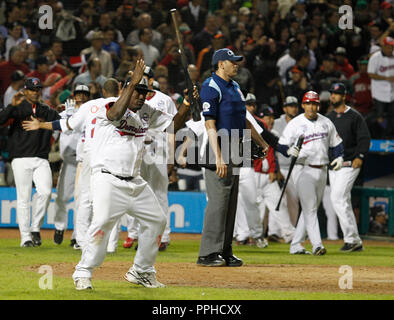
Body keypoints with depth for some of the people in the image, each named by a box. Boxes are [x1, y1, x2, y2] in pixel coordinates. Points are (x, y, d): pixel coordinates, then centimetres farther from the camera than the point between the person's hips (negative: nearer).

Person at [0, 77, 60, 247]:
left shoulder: (46, 111, 14)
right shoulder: (17, 108, 2)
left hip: (41, 160, 3)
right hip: (21, 159, -3)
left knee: (45, 192, -13)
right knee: (24, 197, -4)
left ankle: (36, 228, 5)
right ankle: (25, 237, 0)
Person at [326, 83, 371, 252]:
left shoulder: (354, 116, -3)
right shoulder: (328, 118, 16)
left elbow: (365, 138, -8)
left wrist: (360, 156, -20)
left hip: (349, 164, -7)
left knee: (337, 198, -19)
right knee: (344, 203, 7)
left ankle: (351, 239, -14)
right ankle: (355, 241, 13)